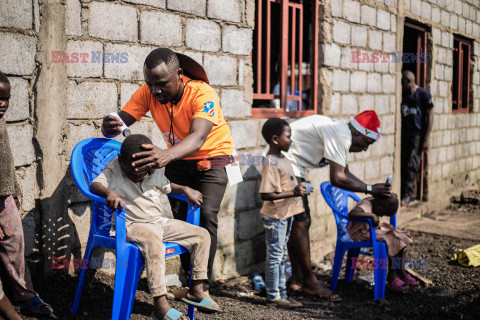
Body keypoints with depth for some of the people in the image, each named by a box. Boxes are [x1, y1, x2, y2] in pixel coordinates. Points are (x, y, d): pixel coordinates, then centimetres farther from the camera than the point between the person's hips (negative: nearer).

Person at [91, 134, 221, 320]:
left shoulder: (156, 171, 5)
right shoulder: (114, 169, -7)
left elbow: (166, 187, 23)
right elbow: (96, 184, -21)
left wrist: (185, 189, 8)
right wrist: (109, 193, -40)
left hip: (160, 222, 6)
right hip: (132, 225, -6)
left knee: (202, 235, -1)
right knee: (153, 241, -39)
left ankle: (196, 291, 4)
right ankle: (160, 304, -37)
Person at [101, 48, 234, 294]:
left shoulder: (203, 94, -33)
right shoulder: (148, 93, -18)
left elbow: (198, 137, -48)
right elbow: (121, 121, -22)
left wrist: (167, 155, -67)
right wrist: (110, 126, -49)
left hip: (212, 157, -4)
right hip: (177, 159, 4)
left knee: (206, 214, -19)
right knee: (179, 216, -5)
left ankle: (203, 284, -10)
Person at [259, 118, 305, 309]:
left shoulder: (281, 159, 10)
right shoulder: (271, 163, -21)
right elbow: (266, 194, -27)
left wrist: (297, 188, 8)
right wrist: (293, 193, -25)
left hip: (286, 214, 10)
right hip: (275, 216, -10)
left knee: (281, 256, 16)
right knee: (274, 255, 0)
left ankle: (281, 293, 26)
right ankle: (273, 297, 10)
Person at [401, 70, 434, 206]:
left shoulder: (423, 94, -4)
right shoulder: (403, 95, 12)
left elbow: (430, 116, -5)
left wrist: (426, 139, -11)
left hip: (418, 134, -5)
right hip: (405, 134, 5)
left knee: (412, 165, -8)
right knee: (403, 164, 3)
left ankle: (409, 196, -4)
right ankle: (403, 193, 9)